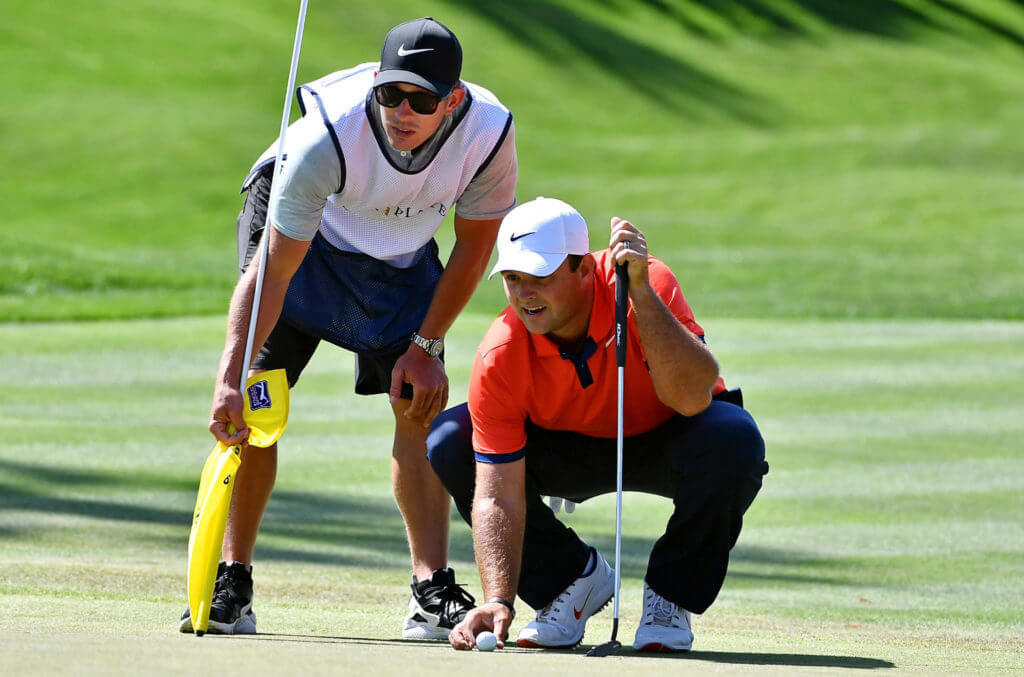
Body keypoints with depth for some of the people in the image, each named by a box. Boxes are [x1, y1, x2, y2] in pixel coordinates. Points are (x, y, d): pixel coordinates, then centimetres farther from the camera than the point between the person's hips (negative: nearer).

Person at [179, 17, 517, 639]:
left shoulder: (489, 131, -31)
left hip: (403, 254, 3)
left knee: (423, 402, -7)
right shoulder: (326, 138, -40)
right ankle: (232, 585, -9)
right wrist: (230, 380, -44)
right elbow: (271, 269, -36)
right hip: (306, 235, -3)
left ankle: (433, 593, -3)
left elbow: (474, 244, -12)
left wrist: (426, 345, -11)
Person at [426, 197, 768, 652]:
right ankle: (572, 577, 0)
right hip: (569, 452, 2)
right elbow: (497, 497, -26)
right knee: (448, 441, -21)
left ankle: (671, 596, -9)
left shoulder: (649, 284, -31)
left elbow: (692, 399, -43)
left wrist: (640, 291, -48)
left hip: (661, 445, -2)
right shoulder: (499, 359, -26)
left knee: (732, 436, -36)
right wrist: (498, 599, -40)